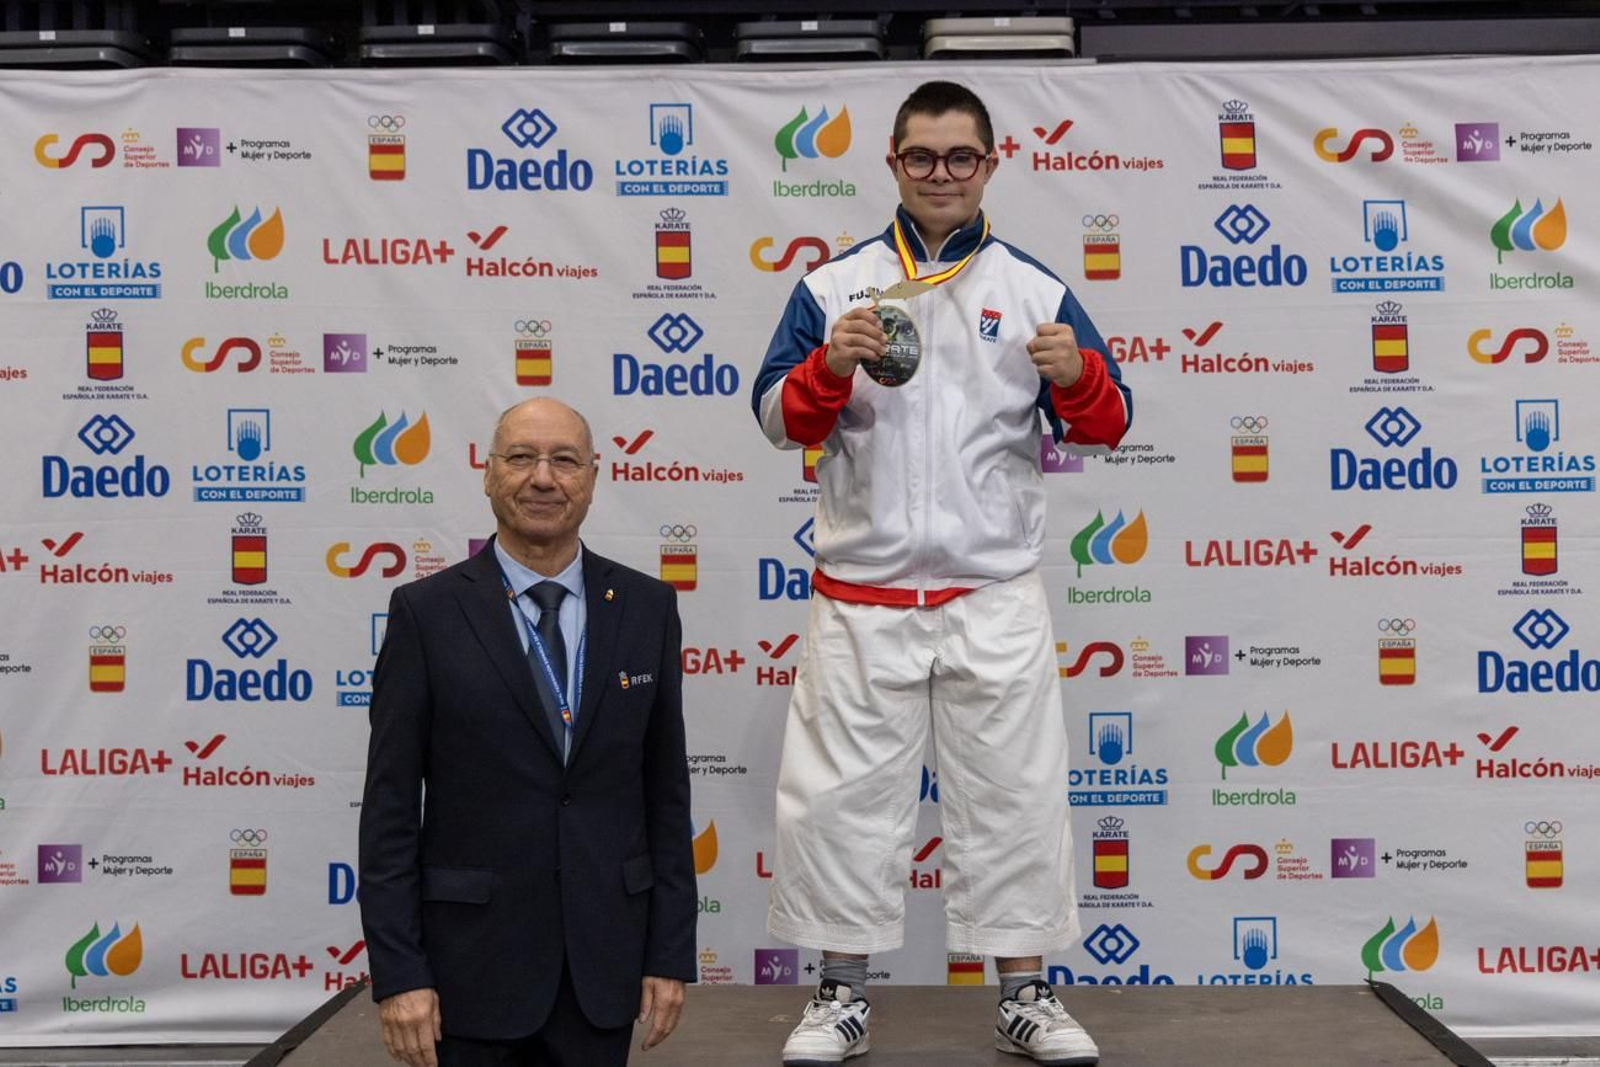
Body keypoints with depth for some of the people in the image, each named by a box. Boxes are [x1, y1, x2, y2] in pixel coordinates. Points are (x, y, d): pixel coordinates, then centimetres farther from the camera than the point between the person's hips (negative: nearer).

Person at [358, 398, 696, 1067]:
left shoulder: (647, 607, 3)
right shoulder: (427, 612, -4)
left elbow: (667, 791, 5)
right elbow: (390, 805, -4)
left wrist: (671, 954, 2)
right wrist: (396, 973, -9)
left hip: (605, 961, 2)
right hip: (473, 961, -2)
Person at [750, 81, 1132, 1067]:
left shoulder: (1035, 288, 5)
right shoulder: (834, 284, 4)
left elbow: (1104, 429, 3)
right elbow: (780, 421, 0)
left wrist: (1077, 374, -18)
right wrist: (829, 365, -19)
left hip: (995, 597, 0)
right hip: (861, 597, 0)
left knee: (1013, 797, 7)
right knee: (844, 797, 7)